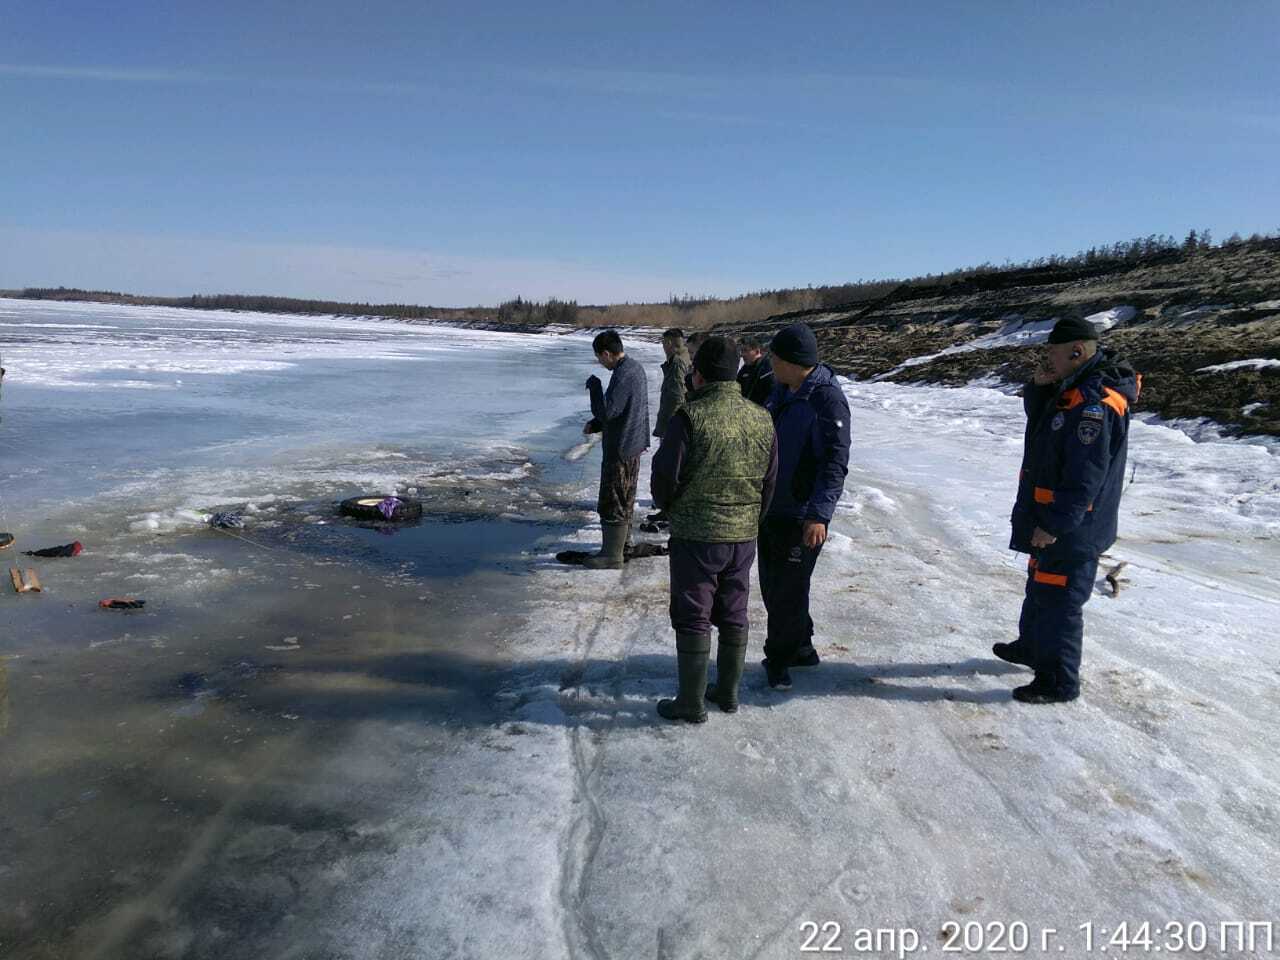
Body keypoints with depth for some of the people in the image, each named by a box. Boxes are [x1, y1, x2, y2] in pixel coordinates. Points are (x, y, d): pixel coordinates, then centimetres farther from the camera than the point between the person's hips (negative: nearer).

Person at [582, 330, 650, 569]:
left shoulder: (623, 375, -24)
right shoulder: (635, 367, 9)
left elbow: (607, 411, -27)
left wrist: (594, 384, -15)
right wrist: (595, 424, 8)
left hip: (620, 448, -10)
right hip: (634, 444, 10)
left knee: (612, 502, -2)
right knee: (625, 497, 22)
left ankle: (612, 556, 5)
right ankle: (623, 541, 36)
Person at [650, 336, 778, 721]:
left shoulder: (689, 416, -17)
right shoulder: (762, 420, 1)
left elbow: (665, 476, -14)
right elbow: (770, 482, 8)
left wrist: (668, 505, 8)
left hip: (695, 535, -5)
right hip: (744, 536, 5)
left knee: (693, 618, 5)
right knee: (734, 615, 17)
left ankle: (691, 703, 14)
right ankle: (728, 692, 29)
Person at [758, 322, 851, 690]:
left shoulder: (827, 398, -18)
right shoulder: (782, 391, 8)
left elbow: (836, 463, -23)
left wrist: (819, 514, -30)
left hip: (802, 515, -9)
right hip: (771, 507, 9)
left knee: (788, 589, 1)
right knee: (772, 586, 16)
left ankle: (780, 657, 19)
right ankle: (799, 648, 32)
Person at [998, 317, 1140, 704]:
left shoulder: (1094, 405, -26)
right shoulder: (1073, 390, 6)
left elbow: (1084, 479, -28)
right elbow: (1039, 418, 23)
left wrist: (1054, 524, -24)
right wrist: (1039, 385, 2)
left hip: (1071, 529, -11)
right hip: (1048, 517, 11)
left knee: (1058, 600, 0)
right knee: (1039, 586, 25)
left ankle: (1058, 681, 12)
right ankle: (1031, 647, 43)